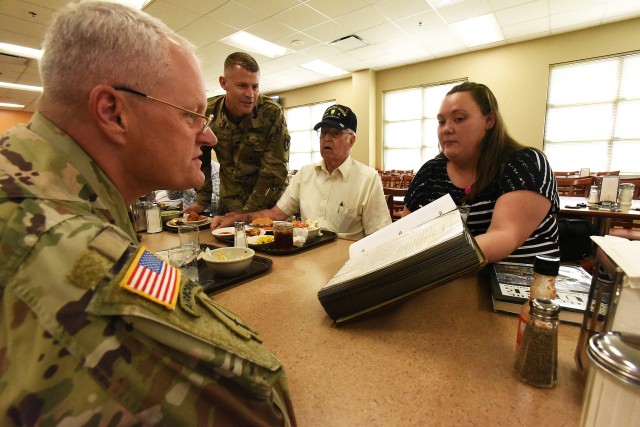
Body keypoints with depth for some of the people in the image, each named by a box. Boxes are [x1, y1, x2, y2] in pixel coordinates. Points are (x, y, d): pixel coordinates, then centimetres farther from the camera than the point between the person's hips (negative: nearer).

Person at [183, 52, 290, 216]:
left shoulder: (272, 113, -18)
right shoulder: (207, 112, -6)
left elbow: (273, 173, -18)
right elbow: (200, 159, 8)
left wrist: (244, 215, -17)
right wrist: (202, 201, 5)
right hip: (227, 205, 3)